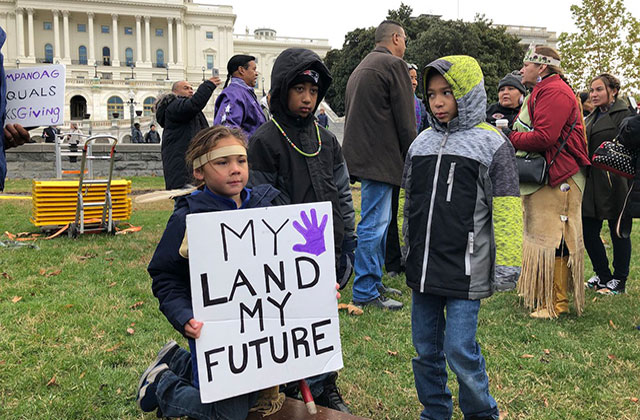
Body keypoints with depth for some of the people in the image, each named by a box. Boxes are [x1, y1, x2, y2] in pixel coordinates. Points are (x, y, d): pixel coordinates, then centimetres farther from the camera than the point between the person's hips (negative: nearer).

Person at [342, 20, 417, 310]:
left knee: (379, 221, 17)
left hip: (361, 155, 10)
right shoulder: (394, 65, -8)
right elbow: (406, 121, -11)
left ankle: (373, 283, 25)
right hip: (381, 158, -10)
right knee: (374, 224, -6)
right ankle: (365, 292, -1)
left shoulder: (361, 67, 21)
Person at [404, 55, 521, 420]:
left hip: (465, 272, -5)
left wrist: (506, 268, -11)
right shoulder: (422, 143, 10)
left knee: (460, 350, -2)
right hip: (422, 268, 6)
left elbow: (506, 212, -9)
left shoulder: (491, 144, -6)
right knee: (426, 349, 14)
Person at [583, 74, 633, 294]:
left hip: (614, 183, -7)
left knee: (618, 232, 4)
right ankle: (603, 276, 25)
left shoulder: (623, 115, -7)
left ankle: (619, 281, 18)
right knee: (588, 231, 8)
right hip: (592, 184, 8)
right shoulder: (592, 117, 17)